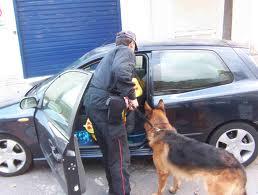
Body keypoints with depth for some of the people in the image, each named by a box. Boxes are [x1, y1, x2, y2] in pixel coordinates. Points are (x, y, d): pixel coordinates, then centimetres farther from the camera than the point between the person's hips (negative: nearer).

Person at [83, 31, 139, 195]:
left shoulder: (112, 54, 28)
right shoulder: (126, 51, -1)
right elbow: (121, 71, -25)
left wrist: (123, 97, 19)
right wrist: (132, 96, -15)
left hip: (92, 102, 10)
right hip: (105, 106, -10)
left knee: (109, 153, 22)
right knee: (121, 157, 1)